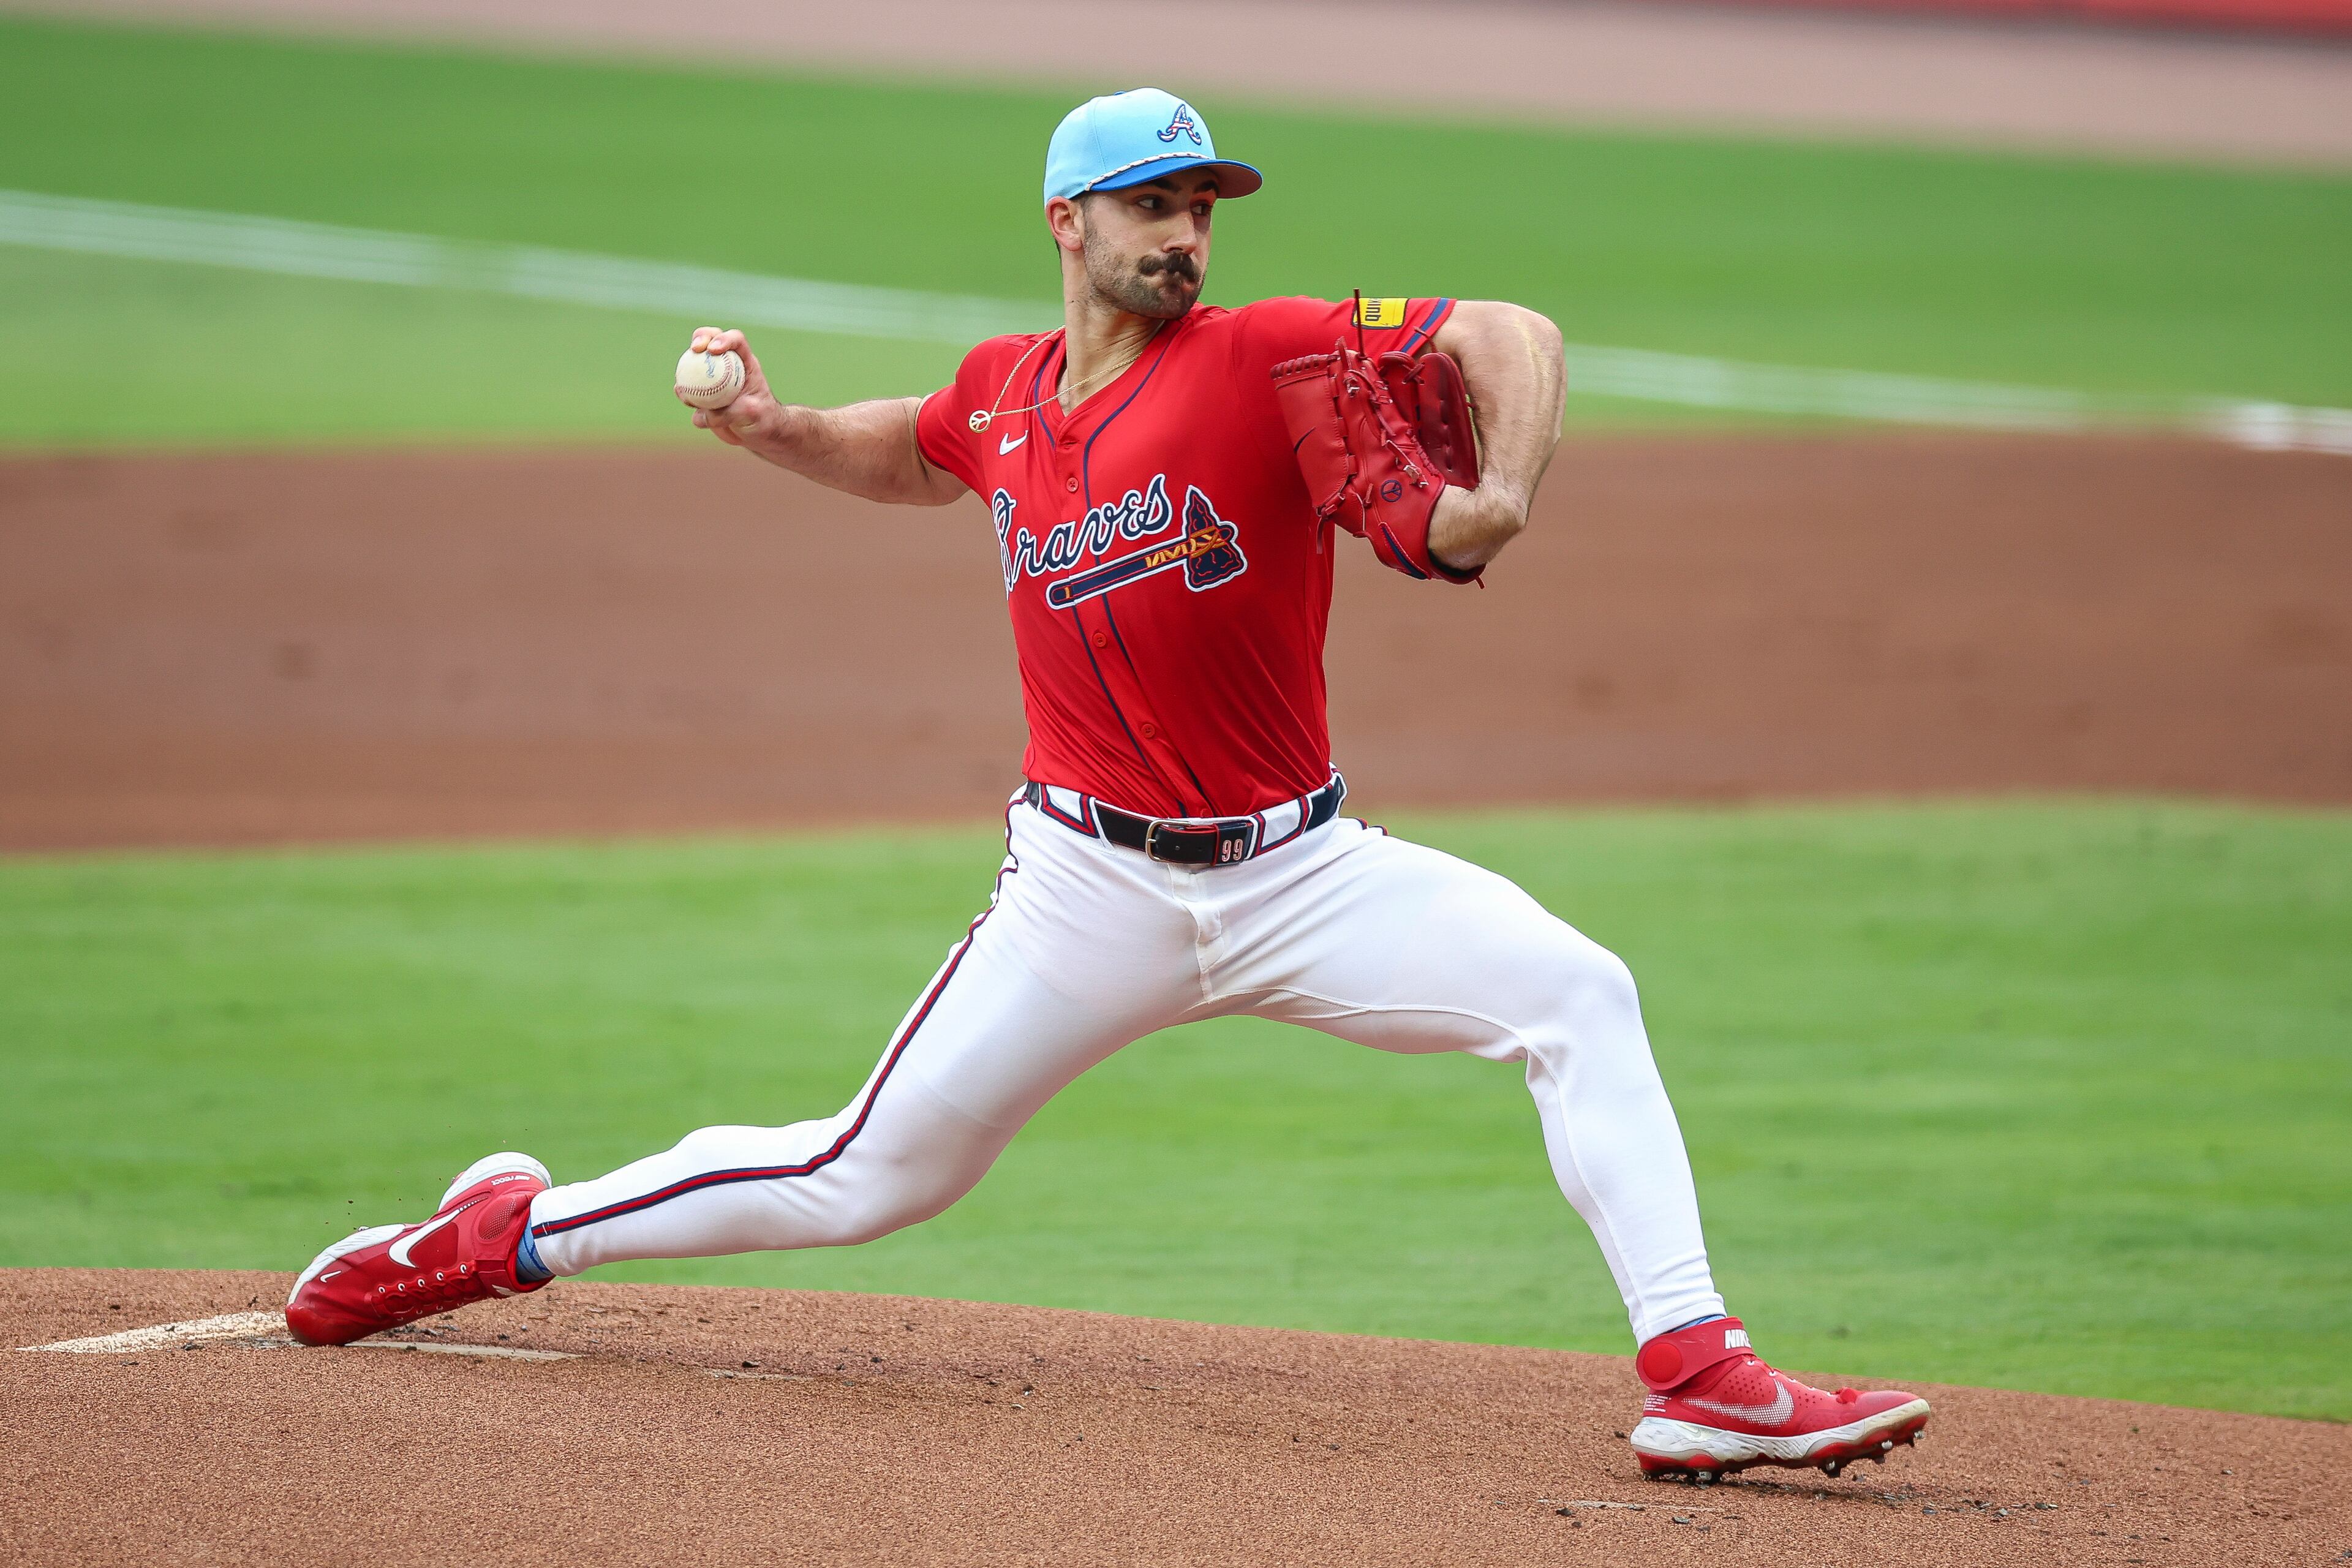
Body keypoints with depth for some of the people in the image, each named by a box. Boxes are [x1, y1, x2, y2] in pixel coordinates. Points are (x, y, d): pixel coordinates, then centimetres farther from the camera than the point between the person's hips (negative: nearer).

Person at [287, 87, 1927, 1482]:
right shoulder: (1007, 391, 3)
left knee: (1579, 997, -21)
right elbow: (914, 452, 27)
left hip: (1300, 872, -1)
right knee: (870, 1180, 3)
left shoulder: (1267, 354, -11)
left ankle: (1699, 1375, -21)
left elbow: (1511, 337, -18)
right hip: (1095, 890, 1)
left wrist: (1501, 497, -36)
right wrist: (775, 430, 8)